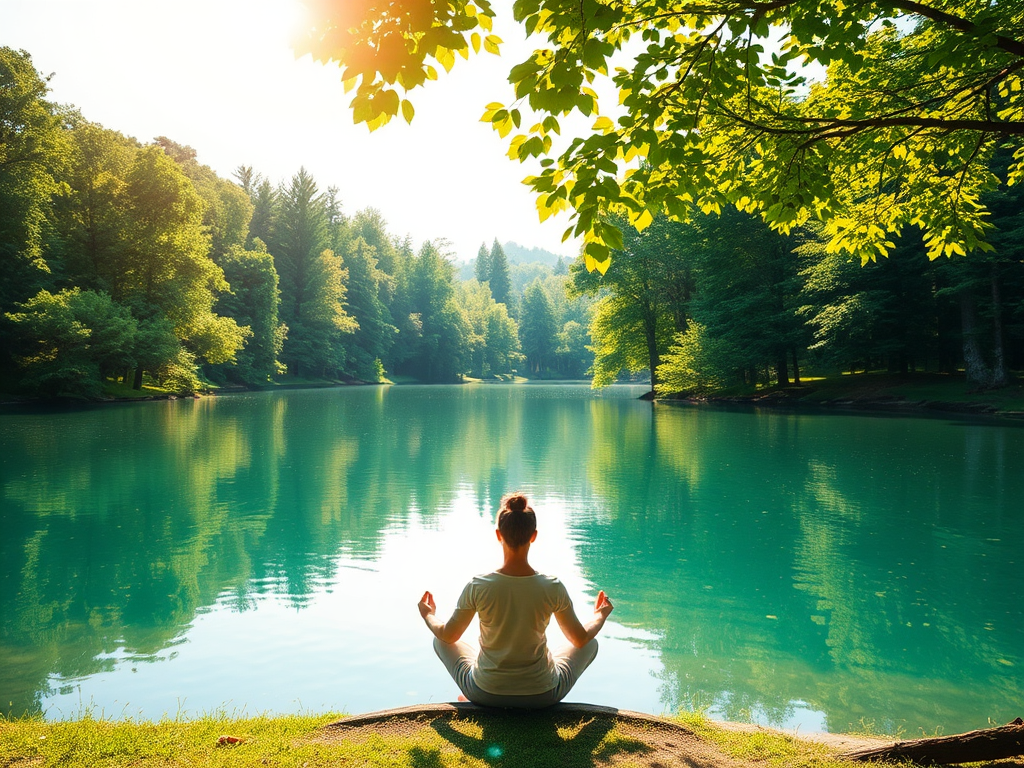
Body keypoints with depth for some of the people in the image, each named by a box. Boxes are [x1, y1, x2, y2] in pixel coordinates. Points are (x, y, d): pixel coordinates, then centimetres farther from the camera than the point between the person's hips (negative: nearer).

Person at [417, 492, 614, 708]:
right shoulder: (553, 588, -19)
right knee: (592, 644, 25)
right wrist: (600, 616, 19)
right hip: (542, 695, 0)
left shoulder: (478, 586, -20)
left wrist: (429, 616, 19)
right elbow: (581, 639, -2)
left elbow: (448, 635, -3)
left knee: (439, 641, 27)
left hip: (485, 694, 0)